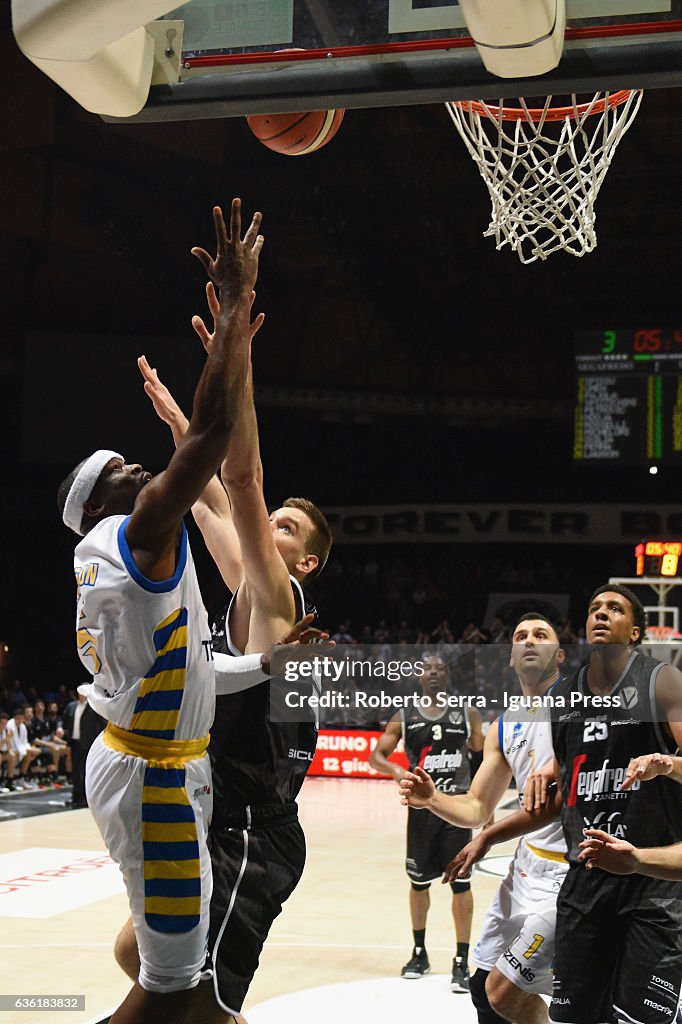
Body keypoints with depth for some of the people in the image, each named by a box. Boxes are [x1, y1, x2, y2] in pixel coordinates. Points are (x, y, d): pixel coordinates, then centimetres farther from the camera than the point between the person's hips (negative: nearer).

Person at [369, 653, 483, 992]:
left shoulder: (467, 714, 2)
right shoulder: (405, 718, 2)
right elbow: (376, 756, 1)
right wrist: (397, 771, -21)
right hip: (421, 808, 2)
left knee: (461, 884, -6)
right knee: (419, 882, 12)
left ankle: (461, 964, -1)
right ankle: (419, 954, 29)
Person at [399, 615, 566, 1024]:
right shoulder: (505, 726, 14)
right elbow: (477, 809, 18)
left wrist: (488, 838, -18)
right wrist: (432, 799, -3)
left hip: (569, 871, -8)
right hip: (530, 863, 8)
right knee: (483, 986, 14)